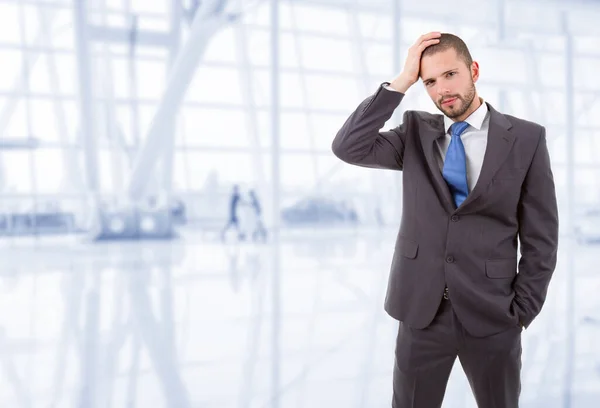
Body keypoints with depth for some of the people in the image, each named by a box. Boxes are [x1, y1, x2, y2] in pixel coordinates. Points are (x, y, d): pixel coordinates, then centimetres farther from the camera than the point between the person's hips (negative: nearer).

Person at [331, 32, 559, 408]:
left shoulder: (526, 138, -3)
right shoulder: (416, 132, 4)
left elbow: (540, 237, -2)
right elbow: (348, 148, -11)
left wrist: (521, 312, -5)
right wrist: (401, 82, -13)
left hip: (492, 315, -1)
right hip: (421, 310, 2)